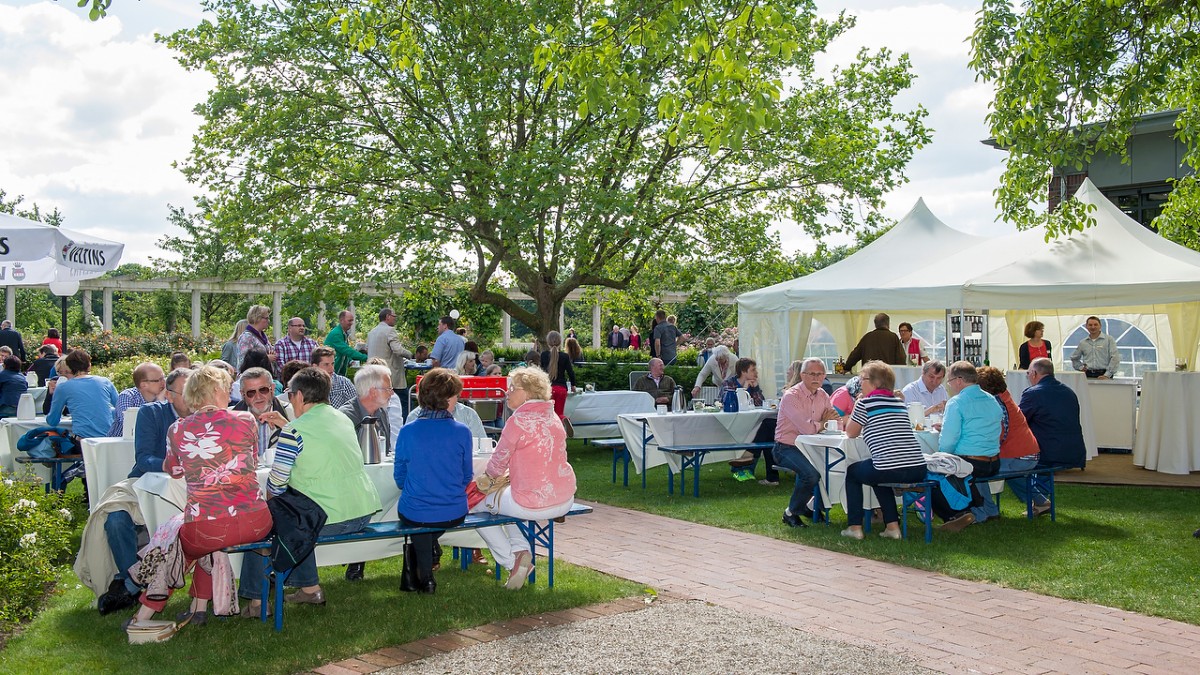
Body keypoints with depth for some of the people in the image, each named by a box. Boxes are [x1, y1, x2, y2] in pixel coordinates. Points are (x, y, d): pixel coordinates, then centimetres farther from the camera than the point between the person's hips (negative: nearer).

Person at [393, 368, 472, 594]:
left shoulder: (407, 432, -10)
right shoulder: (462, 432, -10)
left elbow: (400, 478, 1)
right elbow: (466, 477, 2)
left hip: (414, 515, -1)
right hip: (453, 515, 1)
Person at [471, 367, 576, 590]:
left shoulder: (519, 421, -14)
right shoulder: (554, 418, 9)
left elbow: (498, 462, -5)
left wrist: (490, 476, 17)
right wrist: (511, 475, 21)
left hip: (532, 504, -8)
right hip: (564, 500, 8)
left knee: (477, 505, 14)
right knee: (506, 496, 33)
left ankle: (512, 561, 9)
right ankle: (520, 550, 19)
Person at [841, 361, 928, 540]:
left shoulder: (865, 403, -2)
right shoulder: (899, 402, 16)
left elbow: (851, 433, 11)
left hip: (888, 470, -6)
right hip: (918, 470, 6)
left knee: (852, 471, 23)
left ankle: (855, 527, 18)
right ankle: (892, 526, 26)